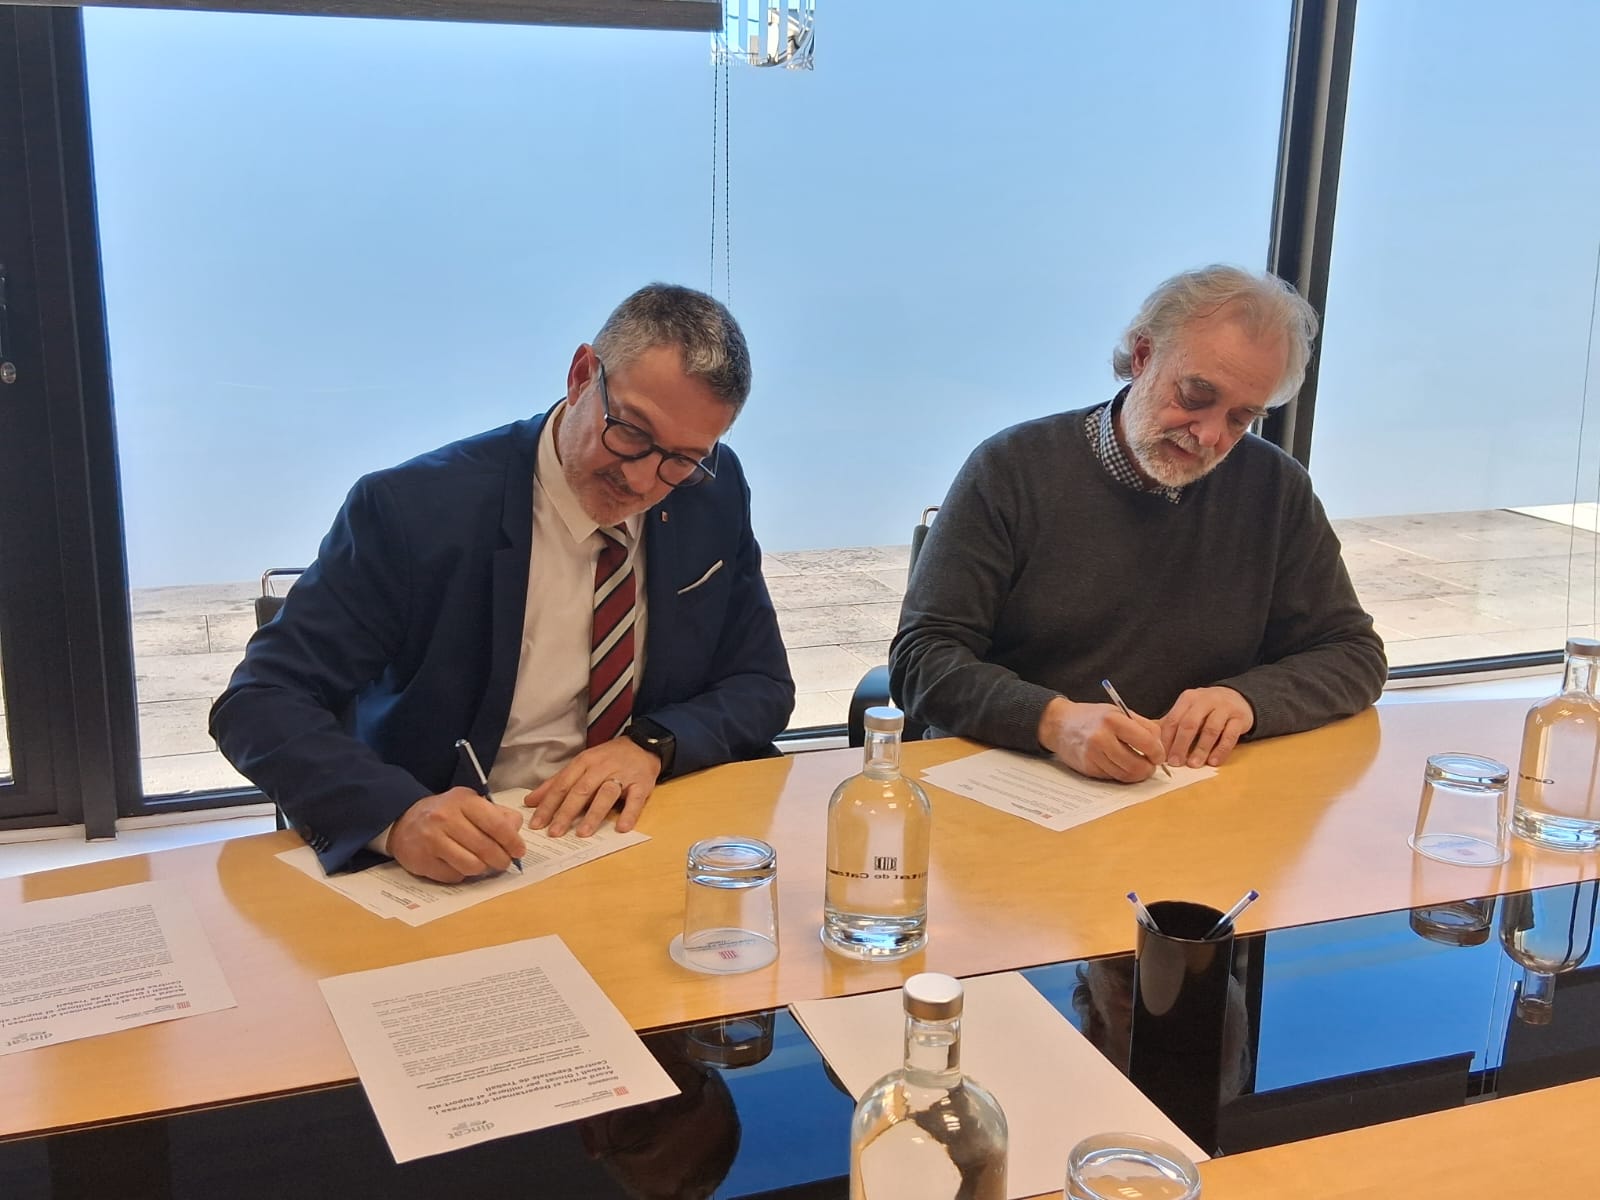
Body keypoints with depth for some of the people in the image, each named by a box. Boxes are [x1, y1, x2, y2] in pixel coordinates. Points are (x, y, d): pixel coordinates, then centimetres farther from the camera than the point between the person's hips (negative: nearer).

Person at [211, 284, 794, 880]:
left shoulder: (715, 494, -2)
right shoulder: (413, 508, -15)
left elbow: (763, 687, 6)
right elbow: (257, 704, -16)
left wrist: (651, 745, -15)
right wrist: (398, 815, -34)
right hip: (441, 872, -1)